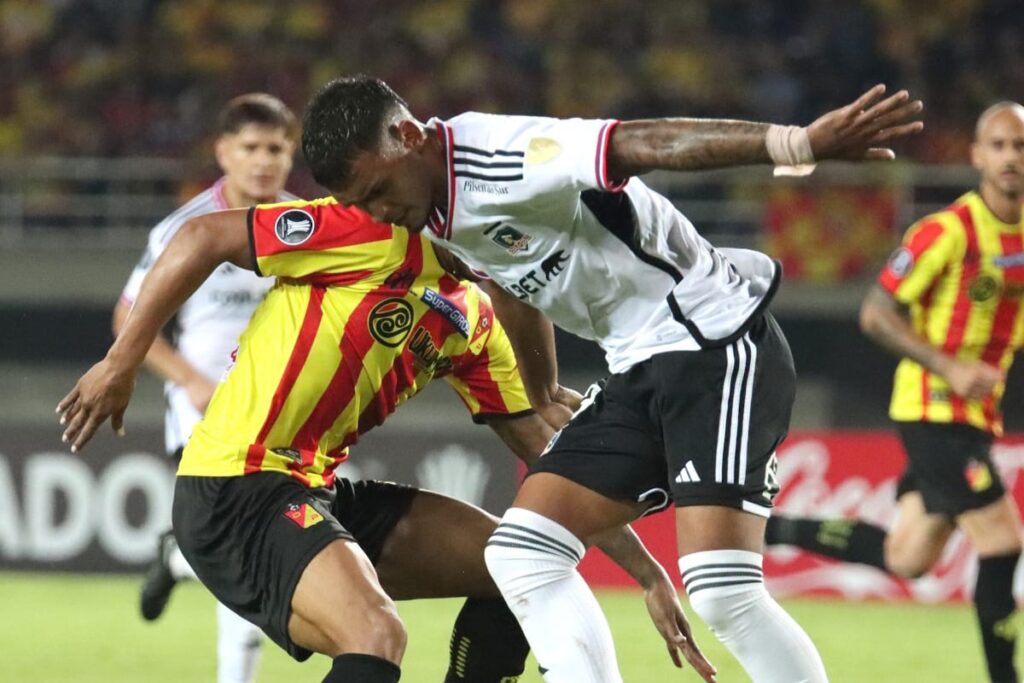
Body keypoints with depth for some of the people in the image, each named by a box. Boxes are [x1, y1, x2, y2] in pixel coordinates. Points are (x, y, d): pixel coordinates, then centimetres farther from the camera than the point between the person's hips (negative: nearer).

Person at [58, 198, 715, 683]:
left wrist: (648, 572, 10)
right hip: (234, 492, -9)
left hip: (319, 492, 9)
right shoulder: (384, 235, -14)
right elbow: (205, 237, -12)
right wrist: (121, 364, -11)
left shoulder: (476, 322, 12)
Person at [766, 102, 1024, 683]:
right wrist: (949, 368, -22)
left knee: (905, 559, 13)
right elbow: (877, 314, -14)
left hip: (977, 414, 8)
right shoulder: (948, 232, -16)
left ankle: (765, 528, 25)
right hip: (933, 409, -8)